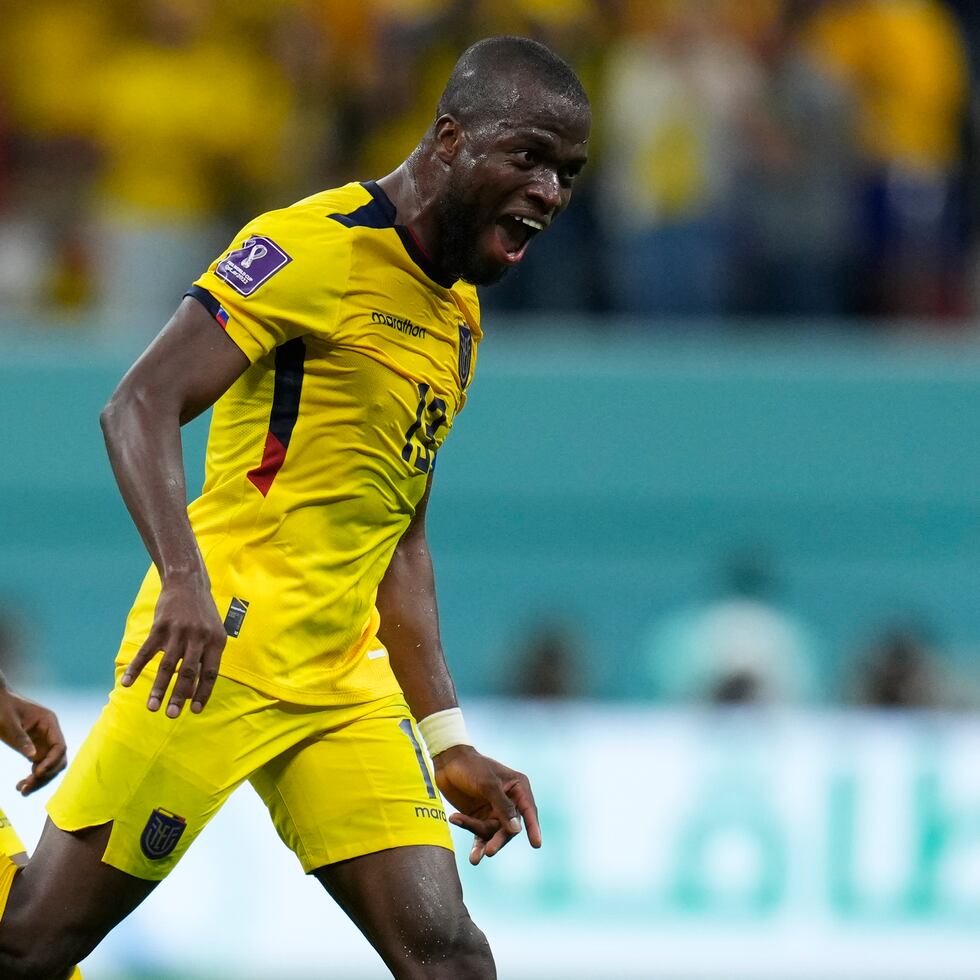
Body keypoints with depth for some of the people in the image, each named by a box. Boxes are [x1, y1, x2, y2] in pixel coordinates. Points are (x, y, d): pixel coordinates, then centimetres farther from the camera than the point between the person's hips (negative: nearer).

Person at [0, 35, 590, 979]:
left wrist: (447, 740, 20)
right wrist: (185, 581, -32)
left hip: (345, 685, 8)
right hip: (220, 653, -8)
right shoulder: (320, 244, -9)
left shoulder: (458, 315, 18)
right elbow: (139, 406, -17)